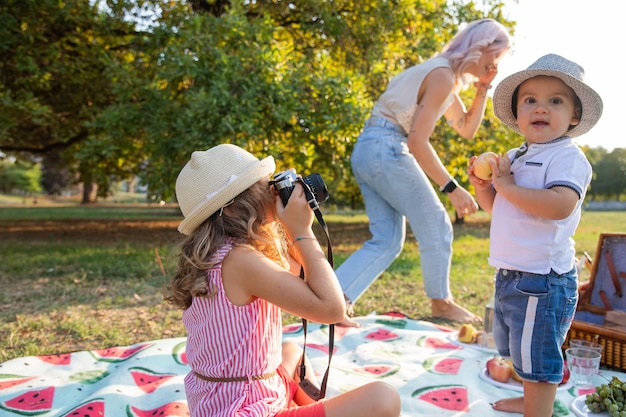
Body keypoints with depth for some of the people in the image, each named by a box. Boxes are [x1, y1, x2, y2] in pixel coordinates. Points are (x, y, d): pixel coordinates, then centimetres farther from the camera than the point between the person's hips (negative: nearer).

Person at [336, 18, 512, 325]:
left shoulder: (445, 74, 21)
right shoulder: (443, 75, -10)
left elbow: (467, 129, 26)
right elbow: (418, 141, -18)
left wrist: (483, 90, 15)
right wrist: (452, 188, -17)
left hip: (367, 151, 10)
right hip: (387, 148, -10)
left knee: (387, 240, 8)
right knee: (436, 226, 3)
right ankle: (441, 302, 19)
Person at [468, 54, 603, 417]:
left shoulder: (568, 156, -13)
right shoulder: (515, 158, 12)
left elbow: (560, 205, -32)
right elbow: (498, 208, 20)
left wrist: (507, 186, -24)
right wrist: (482, 185, 1)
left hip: (542, 278, -9)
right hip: (511, 274, 9)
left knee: (538, 359, 2)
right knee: (521, 350, 25)